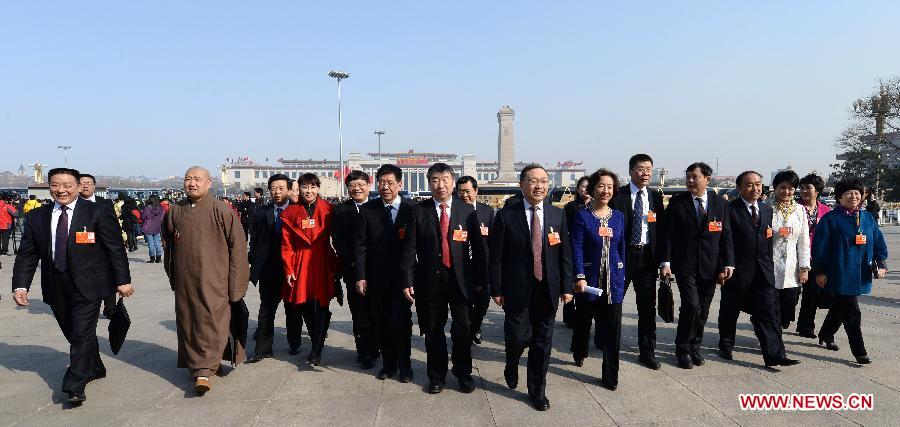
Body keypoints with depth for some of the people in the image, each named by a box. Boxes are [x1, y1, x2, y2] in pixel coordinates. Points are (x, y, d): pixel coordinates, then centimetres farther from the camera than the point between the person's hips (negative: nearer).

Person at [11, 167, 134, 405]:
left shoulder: (97, 213, -6)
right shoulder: (36, 217, 6)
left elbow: (116, 249, -5)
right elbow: (27, 254, 7)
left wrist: (123, 280, -8)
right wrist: (20, 285, -4)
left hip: (88, 285, -5)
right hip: (56, 287, 5)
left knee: (82, 334, -7)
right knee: (73, 334, 16)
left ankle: (75, 387, -1)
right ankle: (95, 369, 35)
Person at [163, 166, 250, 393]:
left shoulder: (221, 210, -8)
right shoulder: (174, 210, 7)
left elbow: (237, 245, -8)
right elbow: (168, 245, 20)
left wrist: (235, 283, -9)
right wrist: (172, 277, 18)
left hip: (214, 281, -5)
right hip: (185, 281, 5)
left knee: (212, 324, -8)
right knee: (188, 324, 12)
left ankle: (204, 370, -5)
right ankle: (197, 365, 26)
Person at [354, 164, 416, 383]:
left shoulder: (412, 208, -2)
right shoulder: (367, 209, 3)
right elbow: (361, 245, 1)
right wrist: (361, 276, -5)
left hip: (403, 275, -2)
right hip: (376, 277, 2)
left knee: (401, 321, -1)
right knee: (380, 322, 9)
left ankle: (404, 365, 19)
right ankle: (388, 363, 27)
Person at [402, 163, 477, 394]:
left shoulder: (467, 210, 3)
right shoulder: (419, 211, 1)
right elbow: (409, 249, -1)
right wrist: (407, 281, -7)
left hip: (460, 278, 0)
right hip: (430, 280, 0)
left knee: (463, 329, 4)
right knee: (433, 331, 11)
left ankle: (463, 373, 27)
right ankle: (436, 375, 29)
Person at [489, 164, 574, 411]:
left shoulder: (558, 215, 4)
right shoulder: (506, 215, -5)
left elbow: (565, 254, 6)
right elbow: (496, 256, -4)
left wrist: (567, 287, 2)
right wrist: (496, 290, -6)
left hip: (548, 290, 3)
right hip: (517, 289, -2)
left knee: (543, 342, 9)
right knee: (518, 337, -1)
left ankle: (537, 391, 26)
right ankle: (512, 364, 35)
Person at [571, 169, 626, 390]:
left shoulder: (619, 217, 7)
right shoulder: (582, 216, -5)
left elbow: (622, 247, 10)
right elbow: (576, 248, -9)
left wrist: (622, 275, 8)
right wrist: (579, 277, -16)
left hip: (613, 279, 2)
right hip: (589, 278, -2)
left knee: (612, 327, 1)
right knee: (583, 319, 14)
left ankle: (610, 375, 11)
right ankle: (579, 352, 42)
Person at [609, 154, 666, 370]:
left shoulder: (656, 197, 8)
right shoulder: (618, 196, -4)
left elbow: (661, 229, 7)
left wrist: (662, 260, 1)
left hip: (647, 256, 3)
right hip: (622, 255, -3)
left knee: (648, 306, 7)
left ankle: (647, 351, 19)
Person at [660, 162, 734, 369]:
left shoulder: (720, 204, 6)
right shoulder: (677, 202, -1)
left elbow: (726, 235, 6)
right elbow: (667, 234, -3)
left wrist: (728, 263, -1)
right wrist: (665, 261, -11)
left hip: (710, 266, 3)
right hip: (685, 265, -3)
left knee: (703, 310, 9)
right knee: (691, 306, -12)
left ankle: (694, 348, 26)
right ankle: (682, 349, 7)